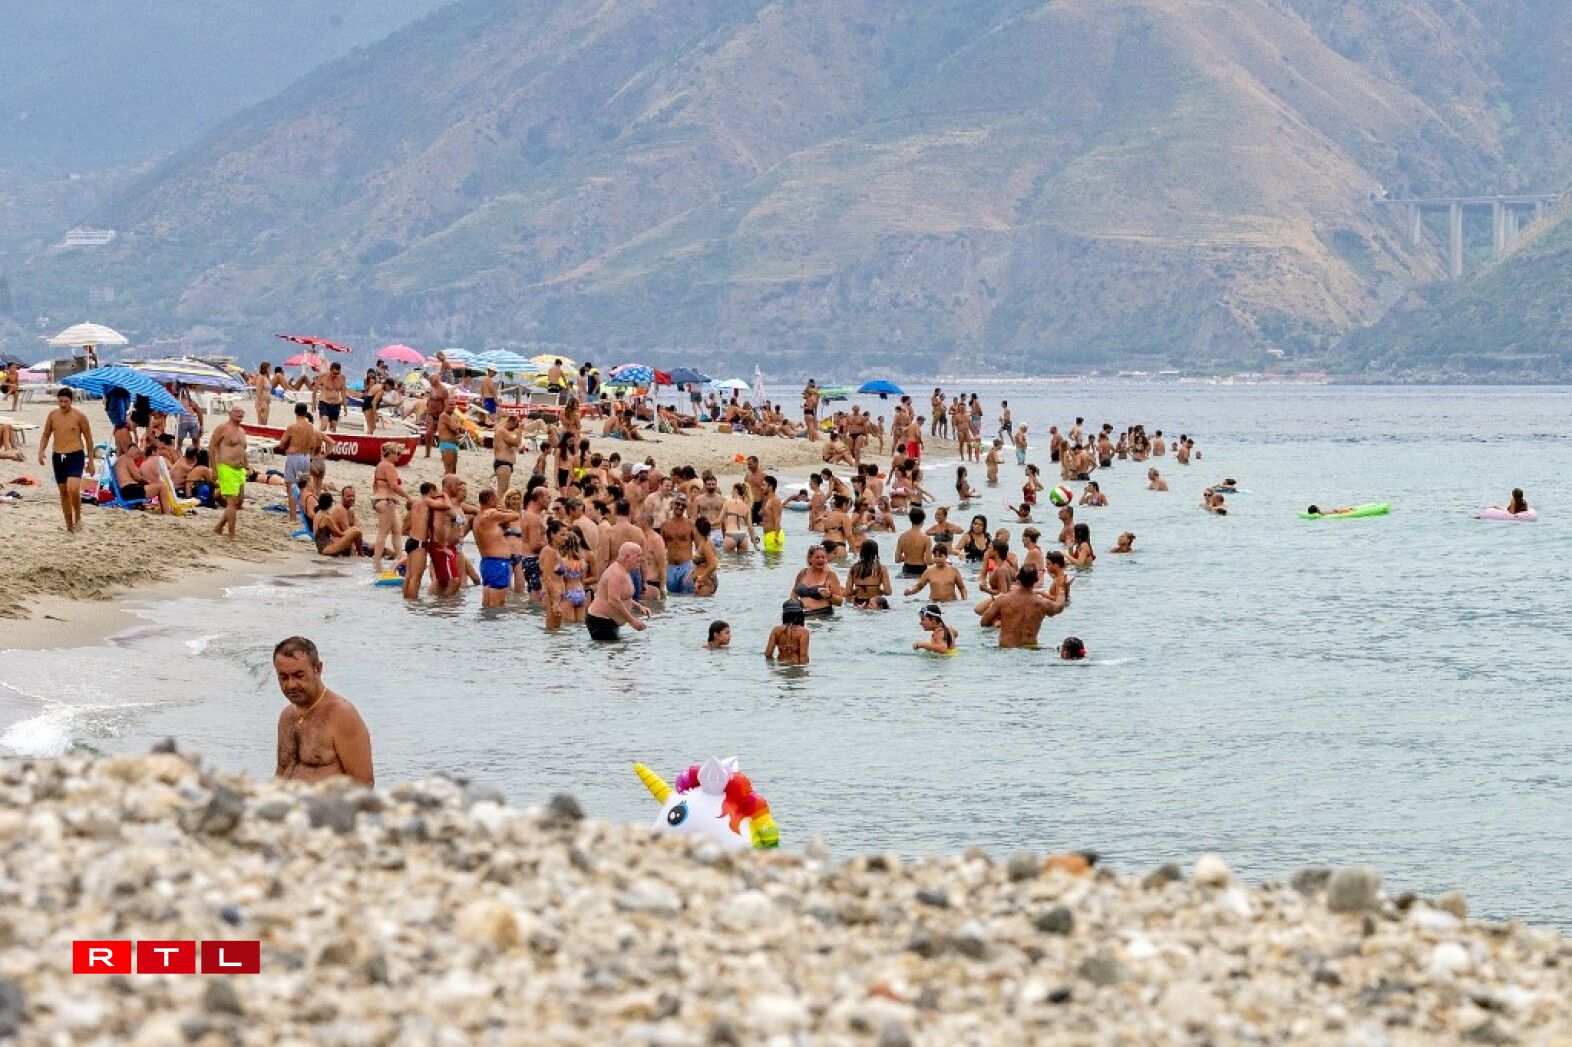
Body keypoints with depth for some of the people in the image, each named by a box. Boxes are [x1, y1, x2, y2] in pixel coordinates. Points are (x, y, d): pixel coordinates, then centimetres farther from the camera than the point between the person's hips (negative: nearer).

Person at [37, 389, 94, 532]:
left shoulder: (79, 416, -5)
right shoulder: (53, 415, 6)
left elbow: (88, 438, 1)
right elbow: (46, 435, 15)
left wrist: (90, 460, 1)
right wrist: (41, 451, -2)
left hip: (75, 455, -5)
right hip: (58, 456, 5)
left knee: (73, 489, -23)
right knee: (63, 492, 9)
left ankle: (78, 518, -2)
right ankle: (69, 526, 19)